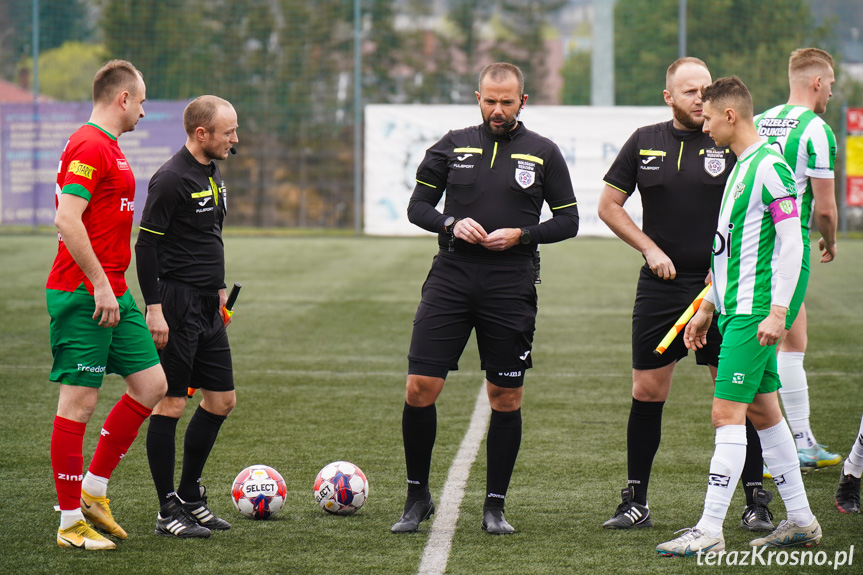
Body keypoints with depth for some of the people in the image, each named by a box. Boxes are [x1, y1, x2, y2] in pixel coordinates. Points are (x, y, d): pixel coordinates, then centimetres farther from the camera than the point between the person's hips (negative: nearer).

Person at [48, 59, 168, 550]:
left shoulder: (109, 148, 18)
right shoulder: (90, 148, -14)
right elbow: (67, 220, -23)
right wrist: (100, 284, -22)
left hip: (113, 293, 10)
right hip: (83, 295, -10)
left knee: (151, 385, 9)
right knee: (79, 402, -5)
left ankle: (94, 490, 17)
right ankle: (71, 522, 0)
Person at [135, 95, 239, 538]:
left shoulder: (211, 173, 13)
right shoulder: (173, 179, -15)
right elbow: (146, 244, -16)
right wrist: (154, 307, -19)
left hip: (207, 307, 10)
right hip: (176, 308, -9)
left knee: (221, 400, 11)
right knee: (171, 404, -4)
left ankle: (190, 496, 22)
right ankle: (169, 512, 0)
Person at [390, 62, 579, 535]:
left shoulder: (543, 153, 5)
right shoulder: (453, 146, 8)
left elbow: (568, 219, 7)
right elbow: (417, 205, 12)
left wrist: (522, 235, -9)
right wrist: (451, 224, -8)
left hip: (511, 286, -1)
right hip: (451, 278, 1)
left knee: (505, 397, 2)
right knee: (420, 388, -6)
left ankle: (495, 506, 13)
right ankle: (417, 497, 9)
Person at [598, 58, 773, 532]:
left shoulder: (729, 143, -1)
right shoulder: (644, 142, 6)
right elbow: (609, 205, 11)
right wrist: (650, 248, 0)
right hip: (661, 285, 2)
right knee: (647, 392, 4)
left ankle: (755, 501, 4)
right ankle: (635, 501, 15)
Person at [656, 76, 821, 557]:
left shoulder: (769, 166, -13)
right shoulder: (742, 166, 17)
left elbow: (791, 243, -17)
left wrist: (777, 311, -21)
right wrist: (709, 306, 24)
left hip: (753, 313, -10)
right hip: (736, 308, 10)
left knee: (727, 413, -11)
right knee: (763, 412, 13)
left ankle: (710, 531, -12)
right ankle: (801, 520, 20)